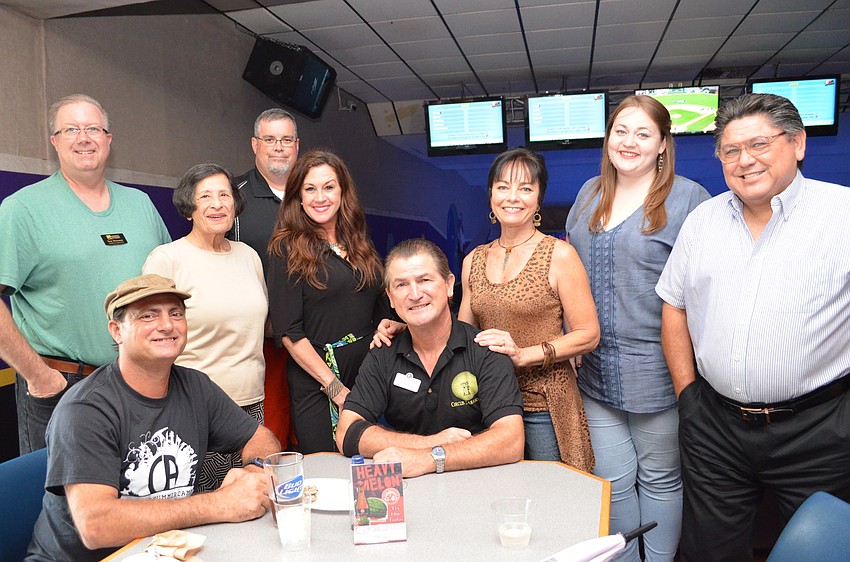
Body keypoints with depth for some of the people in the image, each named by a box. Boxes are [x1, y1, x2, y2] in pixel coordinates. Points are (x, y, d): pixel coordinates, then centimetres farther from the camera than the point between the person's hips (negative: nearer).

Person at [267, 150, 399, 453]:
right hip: (315, 381, -5)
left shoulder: (360, 244, 12)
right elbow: (288, 331, -11)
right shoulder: (288, 249, -5)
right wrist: (334, 387, -13)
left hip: (370, 374, 5)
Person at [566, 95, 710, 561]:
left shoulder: (688, 198, -7)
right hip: (596, 370, 4)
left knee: (660, 478, 14)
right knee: (612, 479, 13)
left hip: (656, 371, -4)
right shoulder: (590, 194, 10)